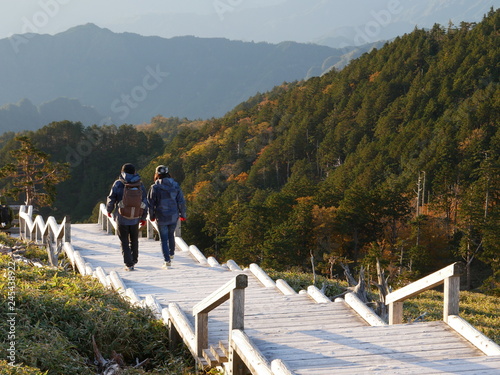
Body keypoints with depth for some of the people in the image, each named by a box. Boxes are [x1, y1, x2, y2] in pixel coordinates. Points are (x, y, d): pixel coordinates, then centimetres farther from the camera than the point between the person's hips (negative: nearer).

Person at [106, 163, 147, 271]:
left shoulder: (118, 184, -9)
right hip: (135, 218, 3)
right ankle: (134, 260, 34)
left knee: (124, 242, 5)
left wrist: (109, 210, 16)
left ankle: (129, 264, -1)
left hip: (122, 218, -3)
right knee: (134, 240, 21)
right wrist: (144, 217, 11)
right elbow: (145, 202, 2)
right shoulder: (140, 184, -1)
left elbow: (111, 199, -4)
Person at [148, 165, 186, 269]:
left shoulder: (155, 187, -11)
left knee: (164, 239, 3)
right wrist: (183, 214, 12)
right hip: (174, 216, 3)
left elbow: (151, 203, -5)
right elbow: (181, 201, 0)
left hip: (161, 218, -3)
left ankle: (167, 260, -4)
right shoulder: (175, 185, -3)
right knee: (171, 235, 24)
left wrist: (152, 216, 9)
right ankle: (171, 253, 42)